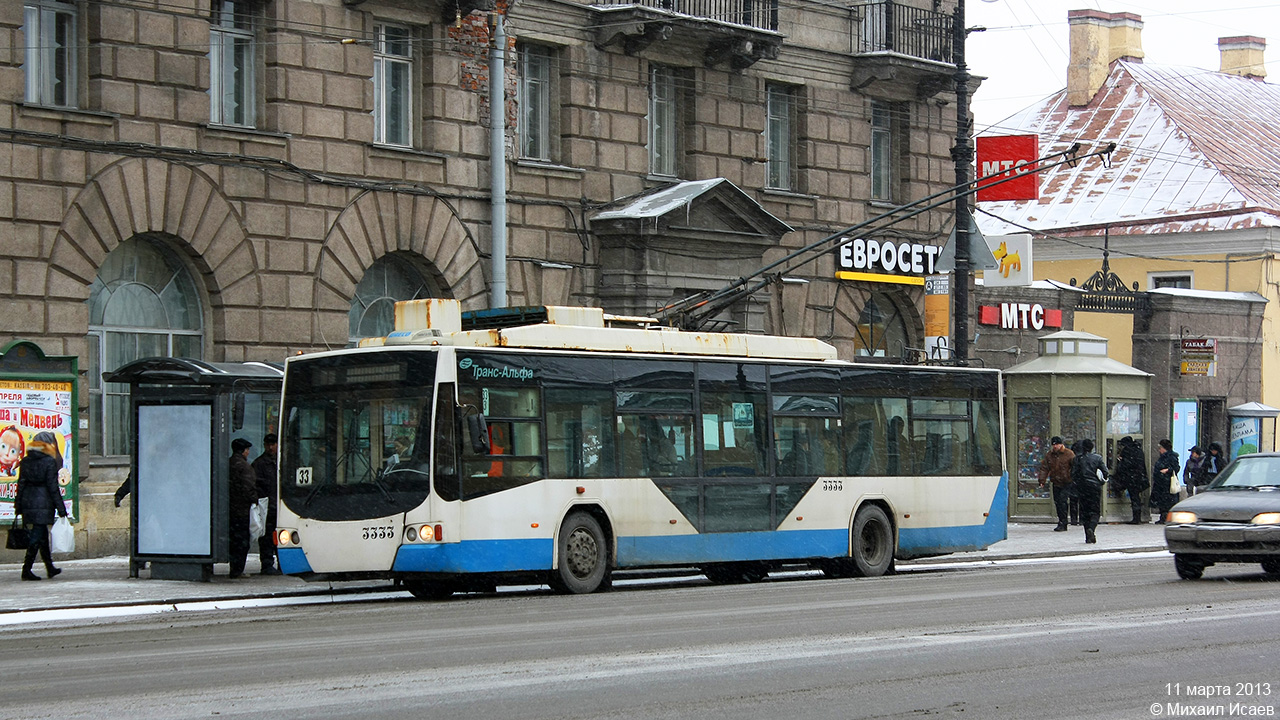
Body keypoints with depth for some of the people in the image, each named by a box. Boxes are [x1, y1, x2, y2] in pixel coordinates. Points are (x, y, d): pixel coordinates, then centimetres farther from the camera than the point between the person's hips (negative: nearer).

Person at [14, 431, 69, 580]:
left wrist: (18, 506, 14)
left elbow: (21, 484, 9)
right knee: (37, 536, -3)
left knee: (42, 534, 18)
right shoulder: (49, 462, -10)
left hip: (28, 501, 6)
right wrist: (60, 508, -8)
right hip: (43, 503, -6)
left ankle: (50, 568, 26)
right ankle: (26, 570, -7)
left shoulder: (25, 461, 6)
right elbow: (52, 486, -12)